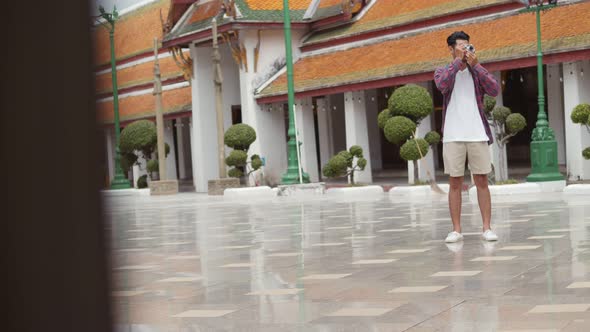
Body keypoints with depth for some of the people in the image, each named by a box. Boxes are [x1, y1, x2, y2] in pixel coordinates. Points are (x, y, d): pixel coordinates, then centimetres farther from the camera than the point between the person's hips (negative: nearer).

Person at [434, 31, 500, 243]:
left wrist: (475, 64, -9)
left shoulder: (477, 71, 11)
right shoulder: (443, 72, 8)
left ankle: (487, 228, 4)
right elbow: (442, 84, -16)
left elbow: (495, 90, -7)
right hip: (453, 136, -1)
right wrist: (458, 60, -12)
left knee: (482, 181, 1)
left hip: (477, 135, 1)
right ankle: (456, 230, 5)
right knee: (455, 183, 1)